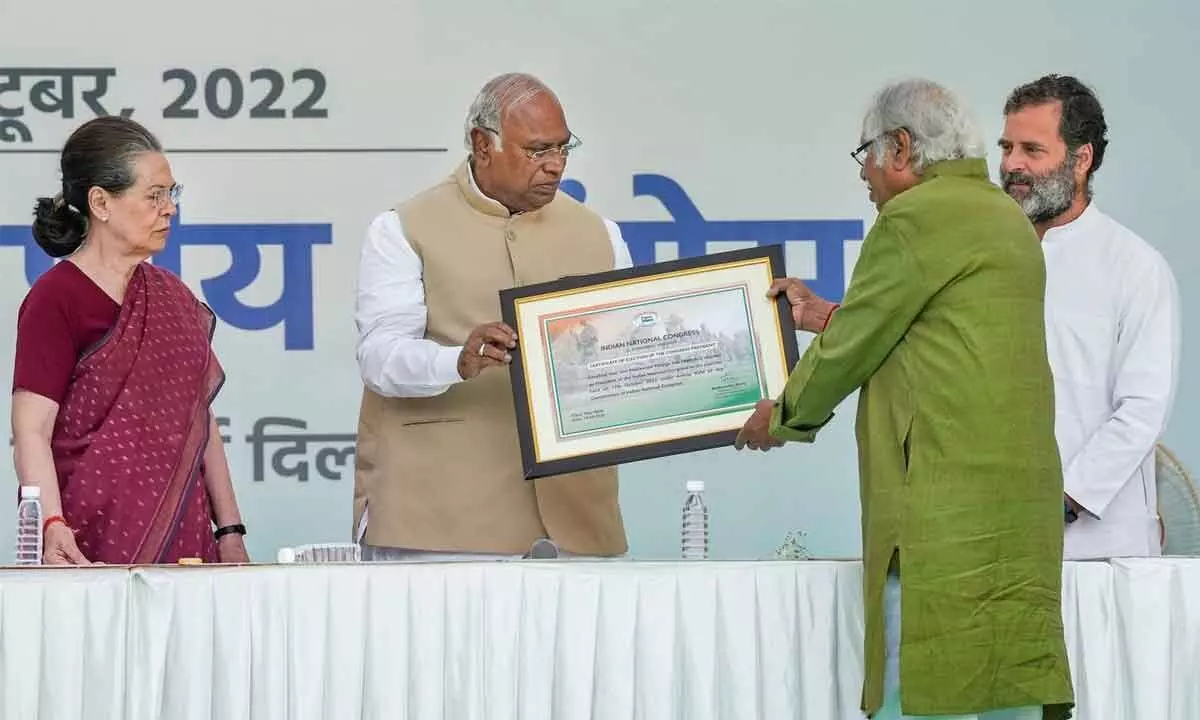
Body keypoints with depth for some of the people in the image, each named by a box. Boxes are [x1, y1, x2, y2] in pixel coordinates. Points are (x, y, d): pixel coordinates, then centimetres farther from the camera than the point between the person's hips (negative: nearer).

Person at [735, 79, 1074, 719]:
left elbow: (854, 346, -4)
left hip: (947, 511, -9)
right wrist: (821, 316, 37)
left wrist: (783, 416, 13)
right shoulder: (1005, 216, 19)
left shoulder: (917, 217, -9)